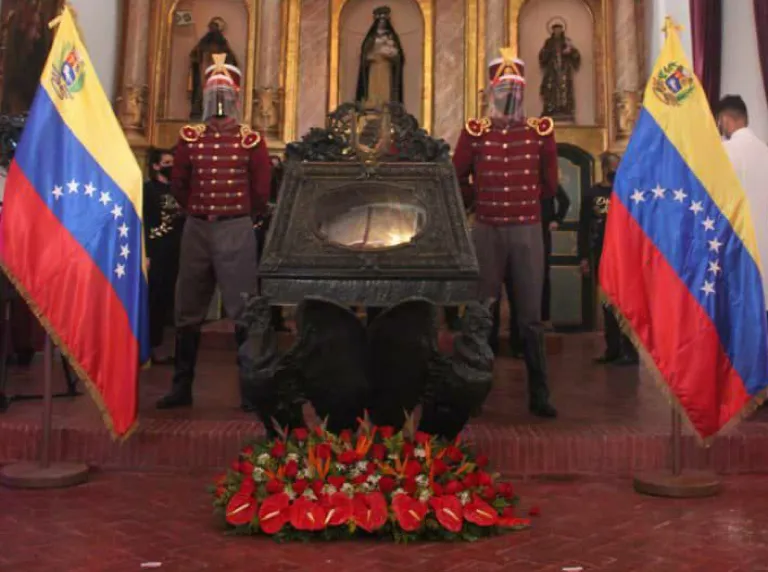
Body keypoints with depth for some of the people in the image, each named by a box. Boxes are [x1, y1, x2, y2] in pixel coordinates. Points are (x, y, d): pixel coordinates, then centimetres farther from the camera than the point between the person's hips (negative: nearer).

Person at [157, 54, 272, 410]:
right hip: (195, 229, 4)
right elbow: (178, 186, 11)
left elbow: (261, 192, 1)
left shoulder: (251, 141, -2)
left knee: (242, 312, -3)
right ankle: (181, 388, 20)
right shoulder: (189, 138, 6)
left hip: (236, 230, -3)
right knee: (187, 312, 9)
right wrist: (200, 211, 11)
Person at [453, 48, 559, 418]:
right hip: (486, 231, 0)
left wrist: (496, 195, 6)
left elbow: (549, 186, 8)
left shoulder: (541, 131, 4)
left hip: (528, 231, 0)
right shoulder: (474, 132, 3)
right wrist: (485, 198, 1)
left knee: (530, 317, 4)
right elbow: (456, 182, 7)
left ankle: (539, 395, 12)